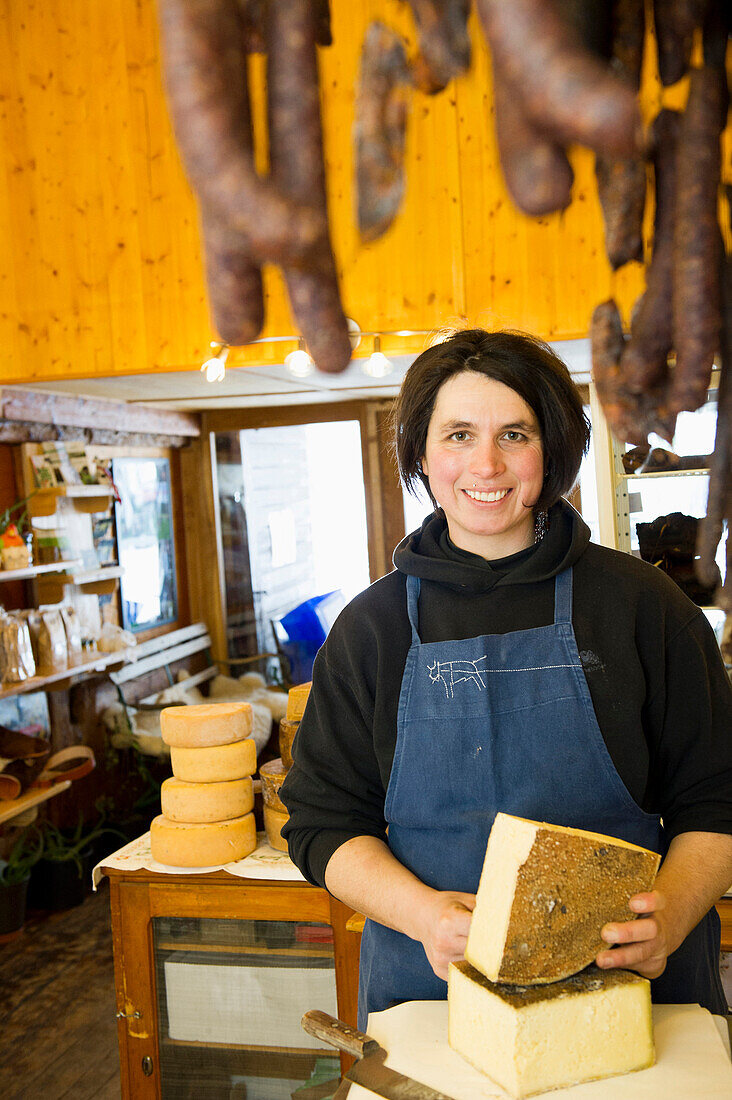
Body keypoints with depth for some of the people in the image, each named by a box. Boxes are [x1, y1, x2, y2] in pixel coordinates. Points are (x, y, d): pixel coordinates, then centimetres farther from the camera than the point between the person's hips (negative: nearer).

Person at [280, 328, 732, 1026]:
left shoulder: (643, 606, -1)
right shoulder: (371, 627, 2)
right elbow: (324, 819, 2)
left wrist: (671, 914, -18)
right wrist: (423, 912, -16)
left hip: (628, 978, 0)